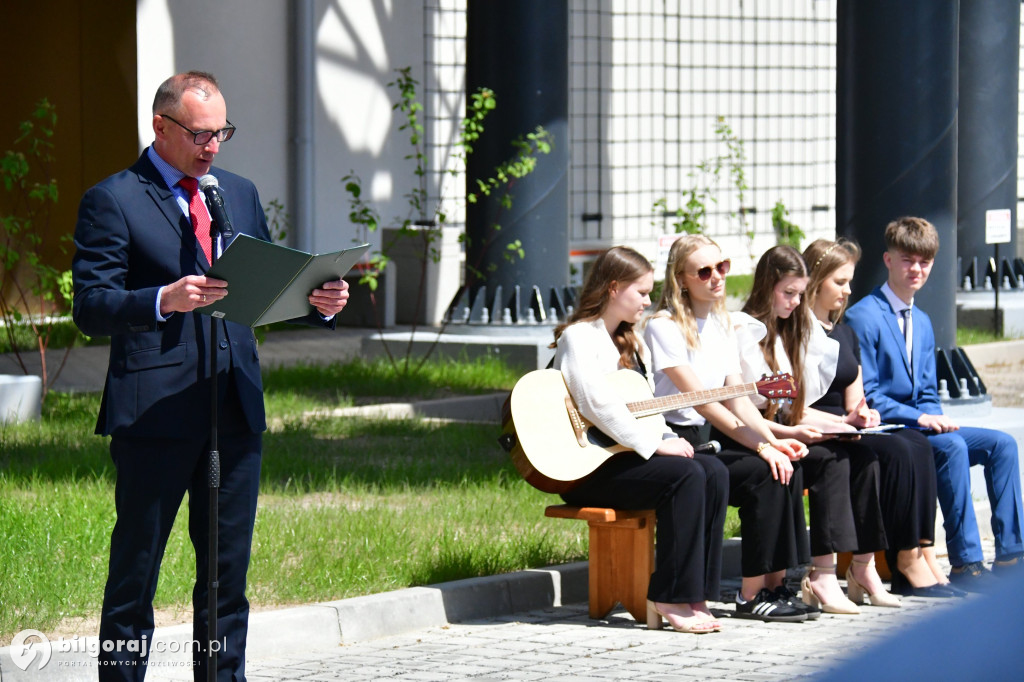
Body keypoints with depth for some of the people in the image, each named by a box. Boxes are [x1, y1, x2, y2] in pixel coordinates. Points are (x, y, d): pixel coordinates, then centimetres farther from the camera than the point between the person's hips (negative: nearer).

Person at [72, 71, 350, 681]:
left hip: (237, 406, 6)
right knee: (135, 568, -1)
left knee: (228, 568, 10)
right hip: (155, 411, -6)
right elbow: (91, 307, -11)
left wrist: (318, 304, -2)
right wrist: (164, 300, -28)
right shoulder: (112, 201, -3)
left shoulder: (240, 194, 18)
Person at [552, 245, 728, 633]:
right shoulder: (579, 337, -7)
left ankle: (694, 596, -18)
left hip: (629, 455, 9)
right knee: (685, 475, -28)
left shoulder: (630, 343, 22)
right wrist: (656, 444, -21)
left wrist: (670, 439, -1)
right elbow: (598, 403, -20)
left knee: (714, 473, -15)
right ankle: (670, 598, -25)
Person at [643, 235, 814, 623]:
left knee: (787, 466, -16)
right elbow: (703, 402, -18)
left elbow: (738, 401, 10)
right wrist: (762, 446, -22)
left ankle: (774, 585, -13)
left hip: (713, 438, 8)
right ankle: (752, 595, -19)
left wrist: (773, 440, -8)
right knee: (763, 473, -25)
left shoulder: (722, 325, 15)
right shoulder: (664, 327, -11)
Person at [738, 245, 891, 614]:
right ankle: (823, 574, -35)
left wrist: (839, 423, 5)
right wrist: (789, 432, -22)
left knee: (863, 456, -16)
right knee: (831, 459, -30)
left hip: (789, 429, 8)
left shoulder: (791, 331, 20)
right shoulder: (745, 331, -7)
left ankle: (864, 565, -19)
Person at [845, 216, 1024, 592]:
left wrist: (936, 418, -5)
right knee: (952, 447, -32)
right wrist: (919, 418, -22)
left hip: (920, 425, 8)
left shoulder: (922, 322, 17)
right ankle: (966, 564, -31)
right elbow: (864, 396, -15)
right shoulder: (863, 317, -10)